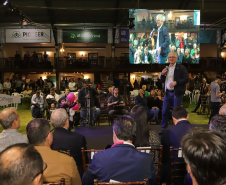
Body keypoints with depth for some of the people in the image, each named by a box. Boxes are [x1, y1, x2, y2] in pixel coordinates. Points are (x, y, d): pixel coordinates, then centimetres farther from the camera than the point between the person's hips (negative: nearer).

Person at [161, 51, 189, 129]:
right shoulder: (166, 68, 15)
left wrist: (176, 82, -19)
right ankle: (164, 128, 20)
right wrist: (162, 74, 0)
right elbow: (162, 81, 20)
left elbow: (186, 79, -8)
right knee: (165, 111, 7)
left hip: (176, 93, -5)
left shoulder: (181, 68, -1)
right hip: (167, 93, 5)